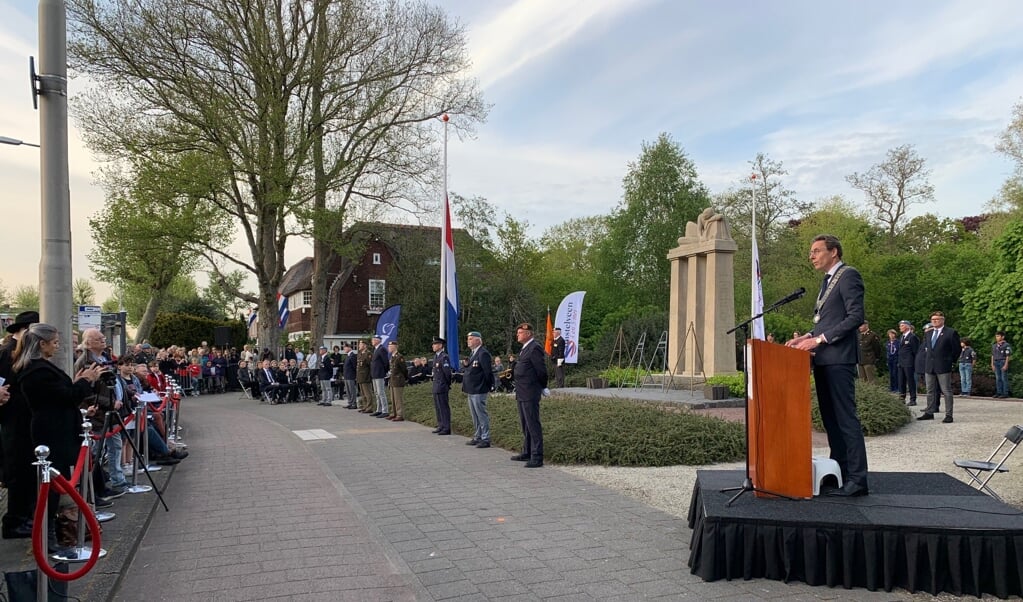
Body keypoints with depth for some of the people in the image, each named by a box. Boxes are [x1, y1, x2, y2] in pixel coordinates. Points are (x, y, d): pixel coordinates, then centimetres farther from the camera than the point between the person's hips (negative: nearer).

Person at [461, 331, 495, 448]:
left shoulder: (483, 353, -16)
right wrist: (466, 365, 4)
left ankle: (485, 439, 2)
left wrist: (488, 386, -11)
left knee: (482, 415, -4)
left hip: (479, 391, -10)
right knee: (475, 416, 17)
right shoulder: (472, 353, 15)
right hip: (471, 390, 10)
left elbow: (488, 371, -16)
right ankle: (477, 437, 26)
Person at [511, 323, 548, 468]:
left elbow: (541, 370, -15)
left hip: (530, 394, -10)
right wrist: (512, 371, 5)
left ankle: (537, 457, -4)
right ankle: (527, 453, 29)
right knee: (525, 425, 18)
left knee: (533, 425, -7)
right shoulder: (524, 349, 16)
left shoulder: (534, 348, -15)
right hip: (521, 393, 11)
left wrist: (542, 387, -5)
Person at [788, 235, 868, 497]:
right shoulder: (827, 280, 22)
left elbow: (856, 316, -16)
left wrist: (819, 339, -18)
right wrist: (808, 337, 8)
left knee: (846, 417, -8)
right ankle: (839, 472, 16)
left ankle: (857, 479, -5)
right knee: (830, 418, 10)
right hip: (823, 359, 9)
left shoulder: (848, 275, -6)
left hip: (839, 358, -9)